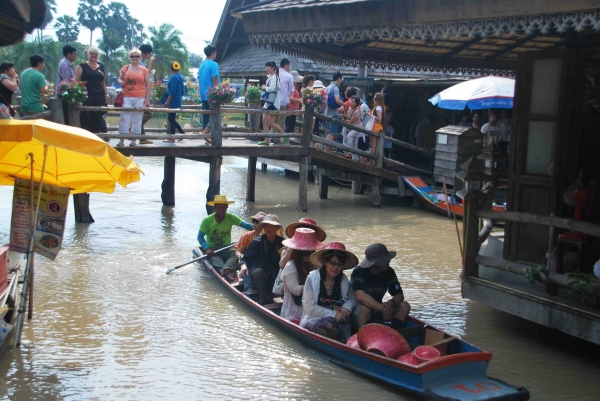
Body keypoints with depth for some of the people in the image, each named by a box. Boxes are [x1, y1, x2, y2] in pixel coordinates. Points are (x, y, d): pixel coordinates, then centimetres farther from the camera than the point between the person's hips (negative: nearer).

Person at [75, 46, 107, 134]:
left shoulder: (101, 67, 16)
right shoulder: (82, 66, 3)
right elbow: (76, 81, -2)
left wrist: (105, 97, 15)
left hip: (99, 97, 4)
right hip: (86, 96, -4)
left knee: (97, 120, 6)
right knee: (86, 120, -5)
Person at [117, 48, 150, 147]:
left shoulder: (144, 70, 5)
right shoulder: (125, 68, 9)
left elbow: (147, 85, 6)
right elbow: (120, 79, 20)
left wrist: (147, 98, 0)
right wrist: (121, 82, -5)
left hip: (140, 98, -1)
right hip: (127, 97, 1)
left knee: (137, 120, 3)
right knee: (124, 118, -3)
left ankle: (134, 141, 10)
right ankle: (122, 140, 1)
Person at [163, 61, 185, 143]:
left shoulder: (174, 77, -14)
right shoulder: (180, 77, 13)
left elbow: (172, 91, -19)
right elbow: (182, 91, 17)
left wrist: (167, 101, -17)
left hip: (173, 101, -9)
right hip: (178, 101, 9)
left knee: (171, 119, -3)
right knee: (171, 119, 14)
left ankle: (172, 138, 0)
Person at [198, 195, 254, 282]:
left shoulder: (231, 218, -2)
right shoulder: (207, 220, -6)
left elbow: (245, 225, -14)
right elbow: (200, 236, -8)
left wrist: (255, 228, -36)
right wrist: (207, 249, -26)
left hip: (226, 247, 2)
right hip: (212, 248, -2)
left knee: (236, 254, -30)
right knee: (214, 258, -35)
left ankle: (226, 269, -58)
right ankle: (227, 274, -62)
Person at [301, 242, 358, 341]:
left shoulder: (344, 281, 6)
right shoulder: (312, 278, -6)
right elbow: (310, 307, -9)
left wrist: (347, 306, -9)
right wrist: (333, 315, -14)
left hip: (338, 322, 4)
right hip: (314, 319, -4)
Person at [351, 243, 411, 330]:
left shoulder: (389, 272, -5)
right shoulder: (359, 272, -20)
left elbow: (399, 295, -5)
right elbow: (360, 296, -35)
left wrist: (391, 302, -29)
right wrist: (383, 308, -42)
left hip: (377, 308, 5)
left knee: (404, 306, -14)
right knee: (365, 308, -38)